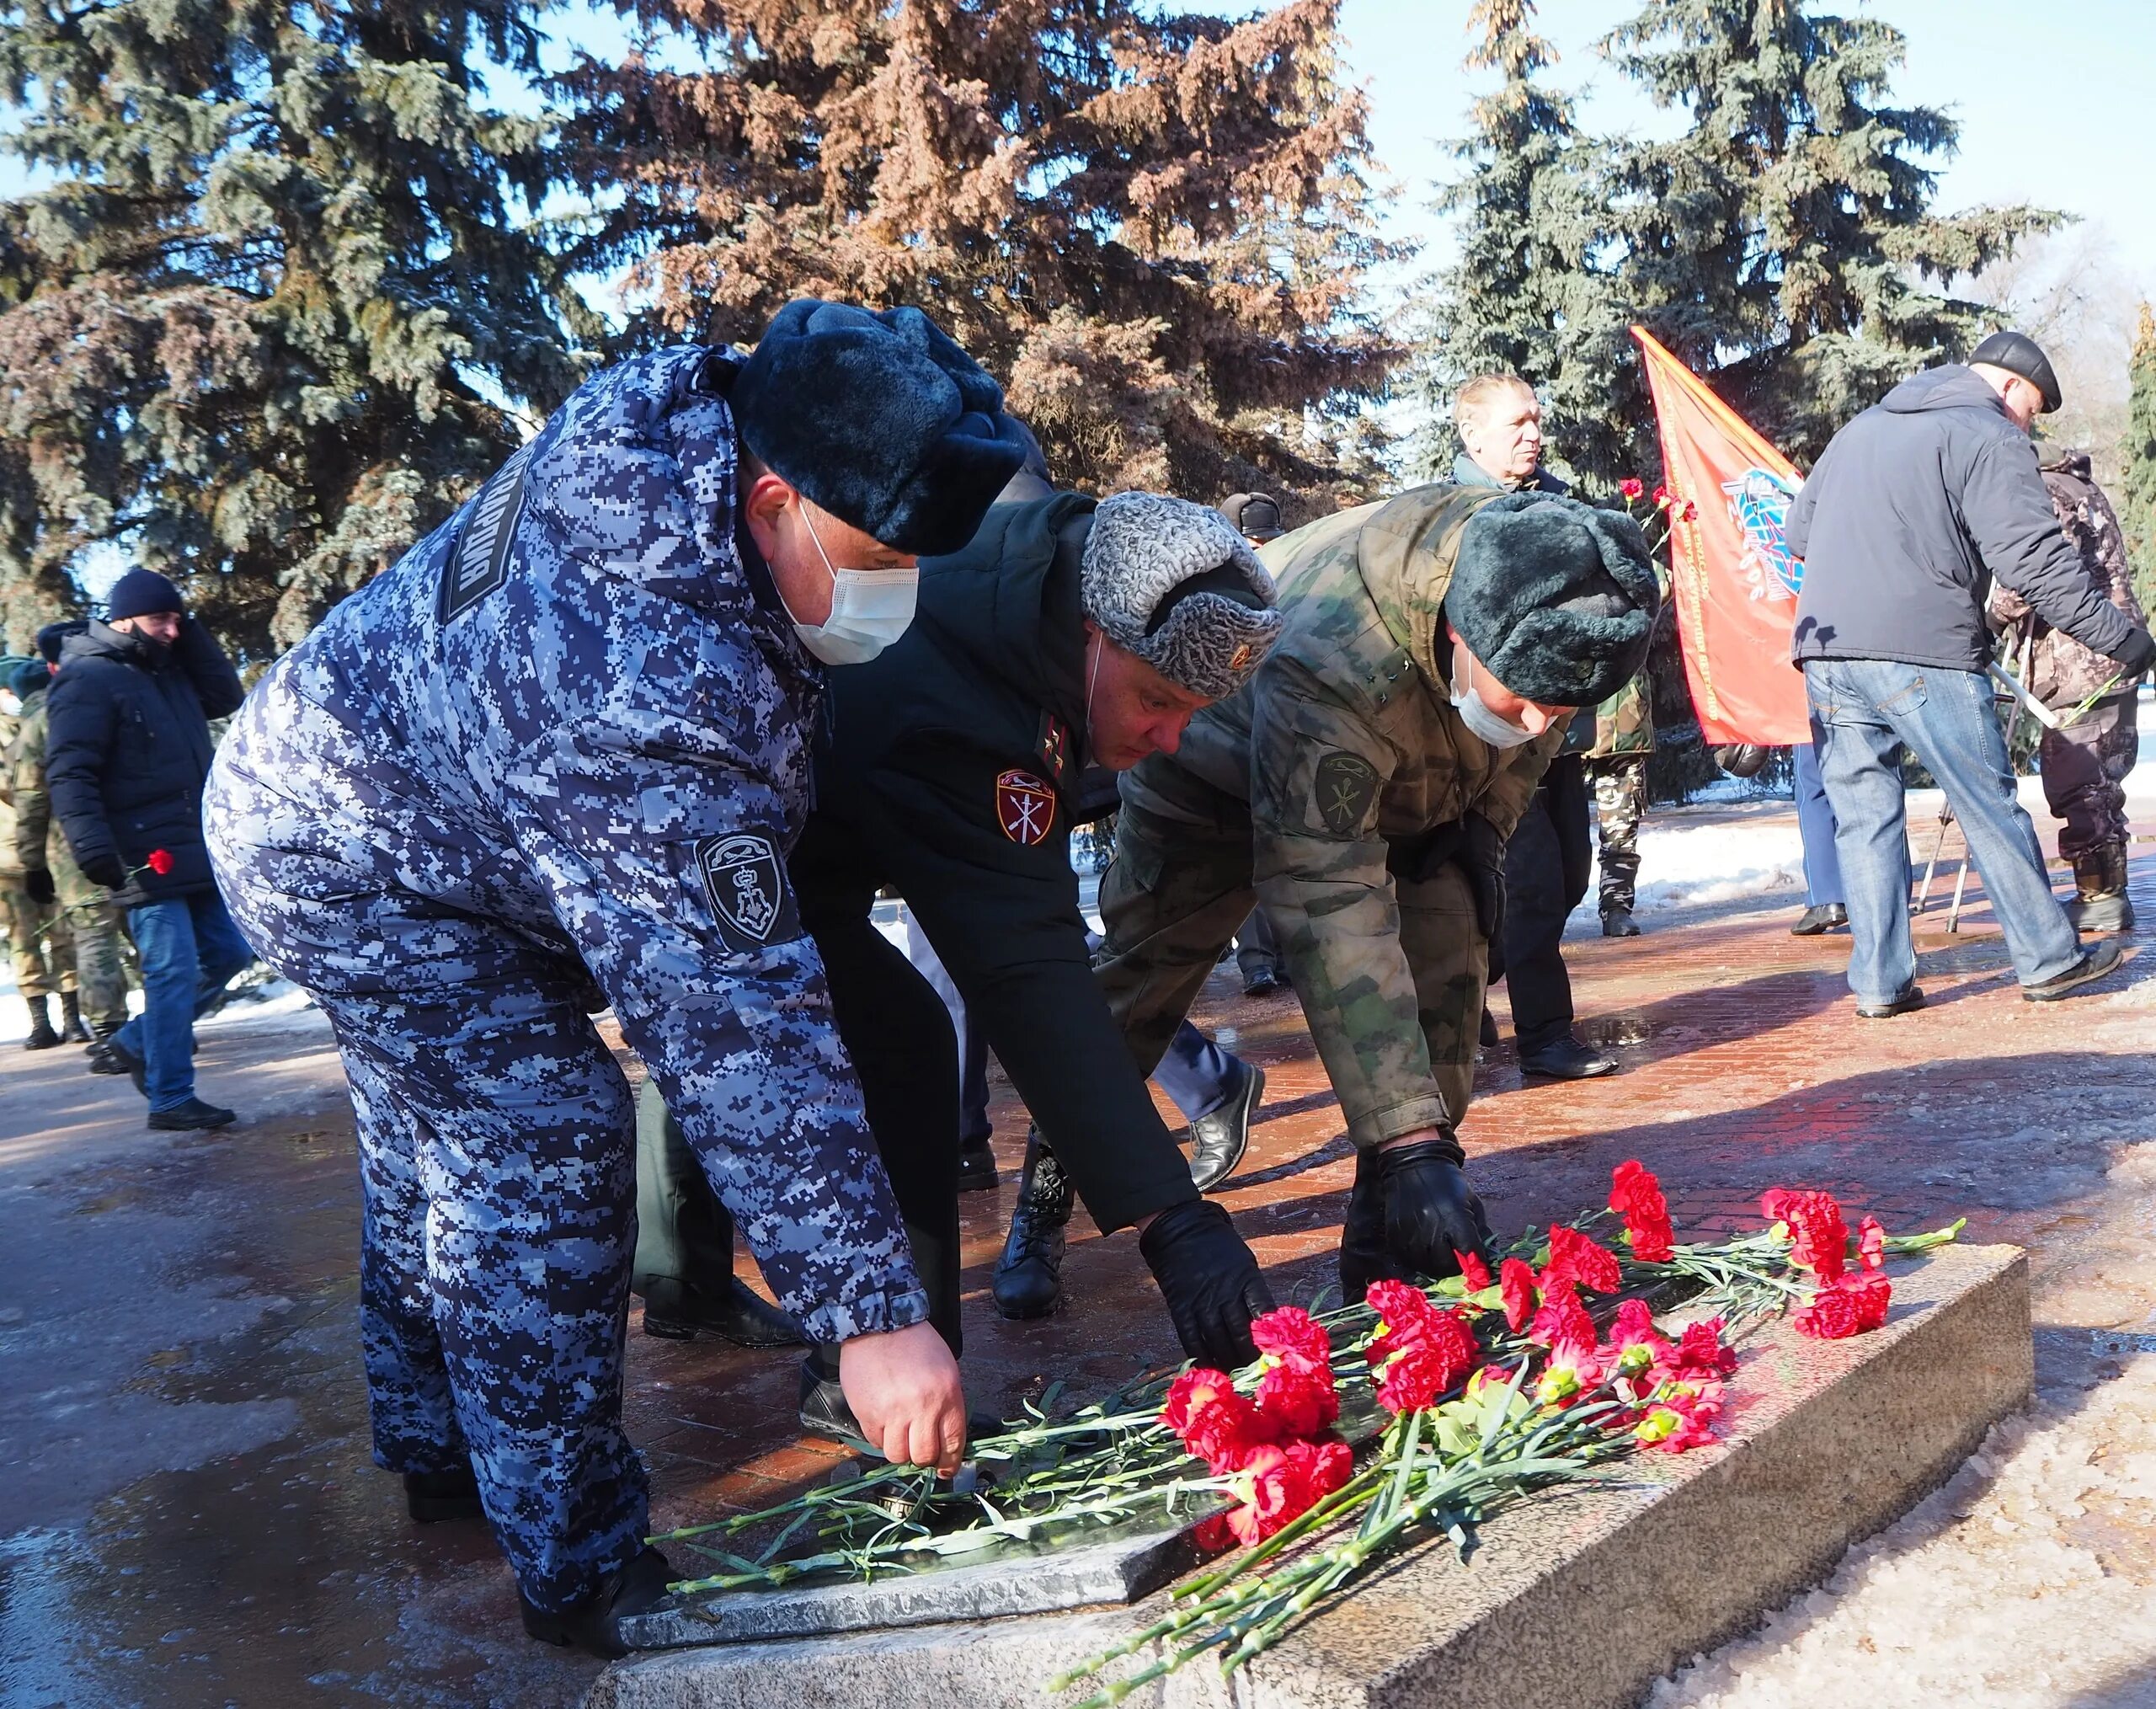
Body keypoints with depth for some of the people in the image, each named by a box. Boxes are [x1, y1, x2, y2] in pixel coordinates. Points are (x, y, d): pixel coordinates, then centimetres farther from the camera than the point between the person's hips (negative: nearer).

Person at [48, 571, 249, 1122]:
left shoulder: (166, 671, 17)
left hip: (197, 851, 9)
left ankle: (135, 1043, 25)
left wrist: (191, 633, 11)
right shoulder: (87, 678, -9)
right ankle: (170, 1099, 2)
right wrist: (93, 847, -26)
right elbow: (69, 773, -16)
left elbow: (225, 696, 21)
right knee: (173, 970, -7)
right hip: (147, 858, -9)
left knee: (227, 952, 12)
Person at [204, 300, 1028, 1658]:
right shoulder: (654, 709, -43)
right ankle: (581, 1571, 1)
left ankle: (437, 1453, 41)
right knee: (542, 1159, -13)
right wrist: (870, 1311, -38)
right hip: (362, 869, -10)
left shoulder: (697, 416, -18)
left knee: (436, 1144, 21)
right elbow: (737, 1030, -42)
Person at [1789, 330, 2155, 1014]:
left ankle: (1880, 981, 7)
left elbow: (1799, 530, 26)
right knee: (1990, 807, 6)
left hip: (1825, 648, 6)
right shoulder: (1989, 437, -1)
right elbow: (2038, 560, -9)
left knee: (1863, 813, 8)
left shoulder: (1862, 427, 22)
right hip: (1920, 652, -6)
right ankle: (2049, 959, 17)